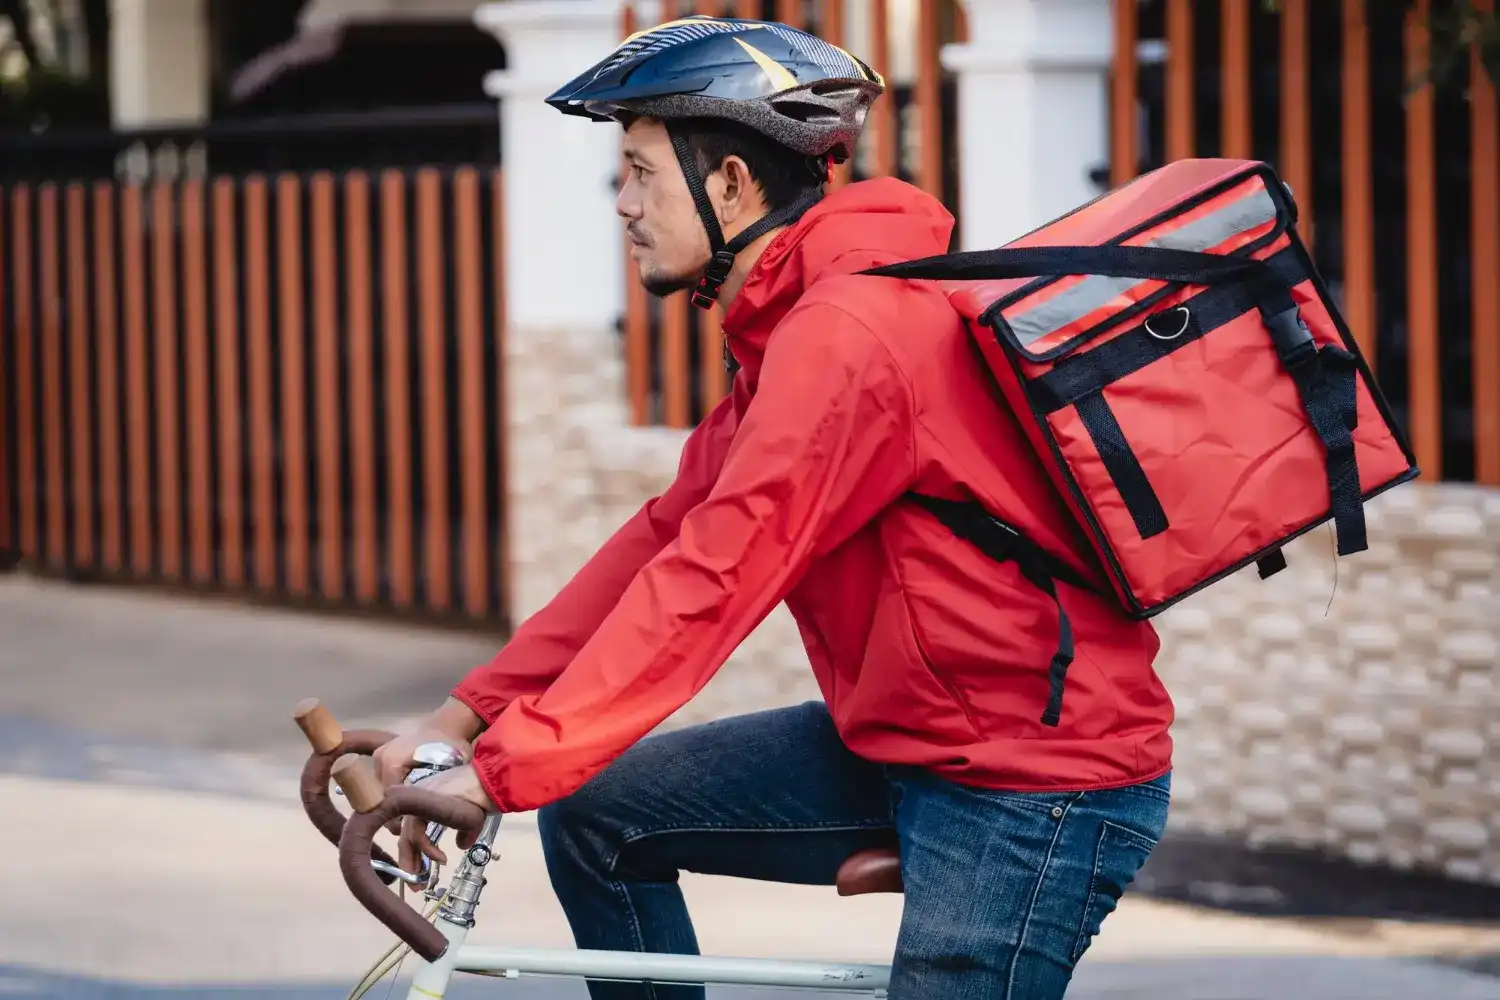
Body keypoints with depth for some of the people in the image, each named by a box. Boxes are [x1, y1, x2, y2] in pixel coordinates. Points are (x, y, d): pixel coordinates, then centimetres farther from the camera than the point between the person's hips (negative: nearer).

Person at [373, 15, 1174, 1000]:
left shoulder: (849, 329, -22)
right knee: (595, 811, 7)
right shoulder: (786, 325, 11)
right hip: (901, 742, 10)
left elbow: (711, 580, -27)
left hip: (1038, 783, -10)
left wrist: (500, 771, -26)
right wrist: (465, 717, 3)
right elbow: (666, 538, 10)